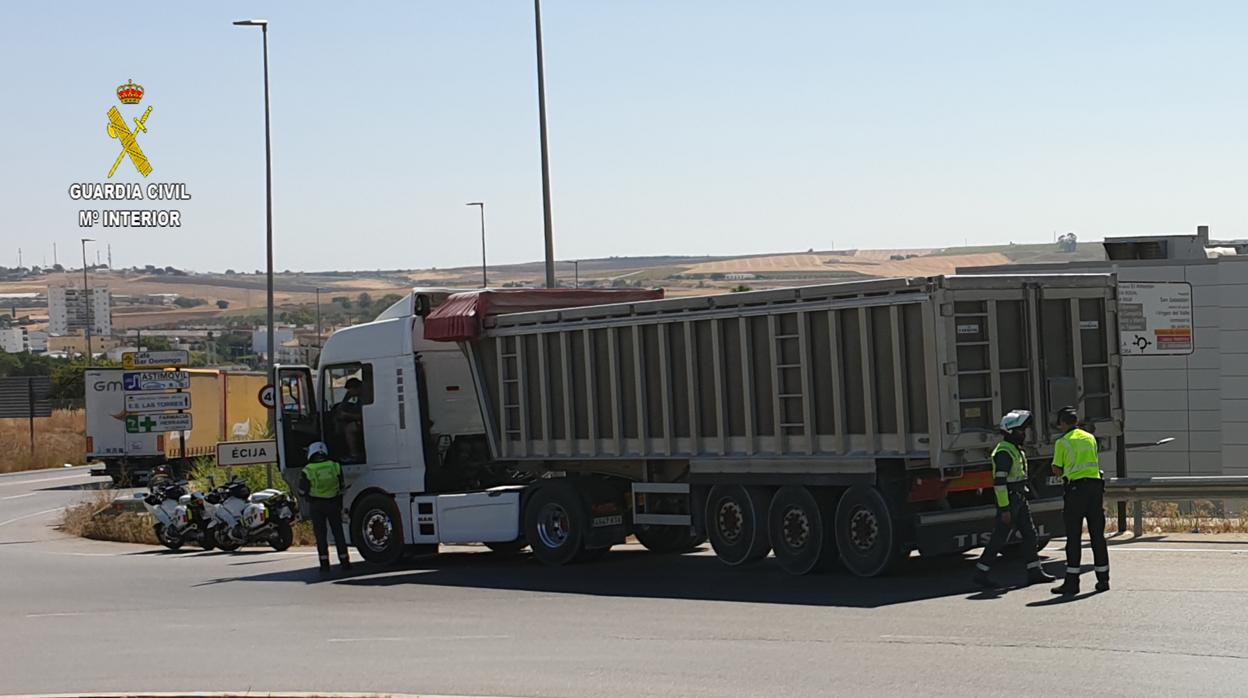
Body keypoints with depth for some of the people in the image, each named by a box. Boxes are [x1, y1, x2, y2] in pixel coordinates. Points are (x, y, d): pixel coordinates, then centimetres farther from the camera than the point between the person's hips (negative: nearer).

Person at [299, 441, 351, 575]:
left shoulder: (307, 471, -10)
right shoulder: (335, 467, -3)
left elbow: (302, 491, -2)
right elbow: (342, 486, 7)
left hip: (316, 505, -2)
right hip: (334, 503, 2)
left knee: (320, 535, 4)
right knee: (338, 533, 10)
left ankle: (324, 563, 0)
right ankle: (345, 562, 10)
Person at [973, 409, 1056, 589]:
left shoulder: (1016, 449, 15)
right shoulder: (1004, 451, -18)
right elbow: (999, 481, -23)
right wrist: (1004, 509, -25)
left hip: (1019, 500, 10)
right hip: (1008, 500, -10)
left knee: (1029, 534, 9)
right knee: (999, 538, -7)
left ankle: (1034, 571, 14)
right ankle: (981, 573, -2)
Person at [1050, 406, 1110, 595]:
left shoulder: (1062, 442, -4)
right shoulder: (1090, 438, 12)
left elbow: (1057, 470, -4)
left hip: (1076, 488, -5)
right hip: (1095, 485, 5)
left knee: (1074, 537, -2)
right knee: (1097, 535, 10)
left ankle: (1072, 581, -3)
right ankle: (1103, 579, 13)